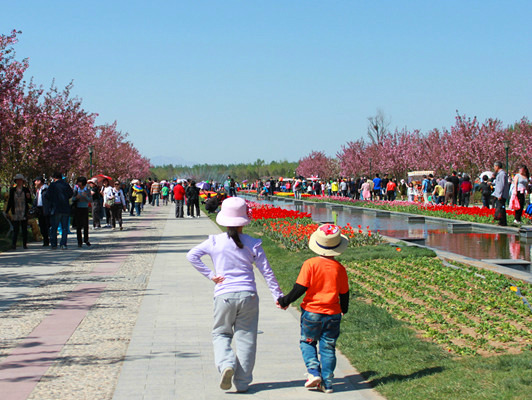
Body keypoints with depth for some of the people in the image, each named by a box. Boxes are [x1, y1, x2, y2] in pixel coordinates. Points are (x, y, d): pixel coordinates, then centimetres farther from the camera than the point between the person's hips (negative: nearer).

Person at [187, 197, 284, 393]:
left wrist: (210, 275, -1)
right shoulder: (252, 244, -1)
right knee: (245, 338, 8)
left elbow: (192, 255, -5)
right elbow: (267, 272, 2)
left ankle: (226, 364, -10)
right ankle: (242, 382, 10)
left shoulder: (215, 241, -1)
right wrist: (278, 295, 10)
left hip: (223, 295, 0)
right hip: (248, 295, 0)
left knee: (221, 333, 17)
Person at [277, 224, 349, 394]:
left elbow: (300, 288, -12)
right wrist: (344, 309, 28)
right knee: (328, 348, 11)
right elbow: (344, 293, 8)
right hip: (333, 314, 2)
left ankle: (314, 372, -2)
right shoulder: (339, 268, -2)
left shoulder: (310, 264, -12)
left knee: (307, 342, 17)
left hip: (311, 312, -2)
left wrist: (285, 301, 4)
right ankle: (326, 383, 10)